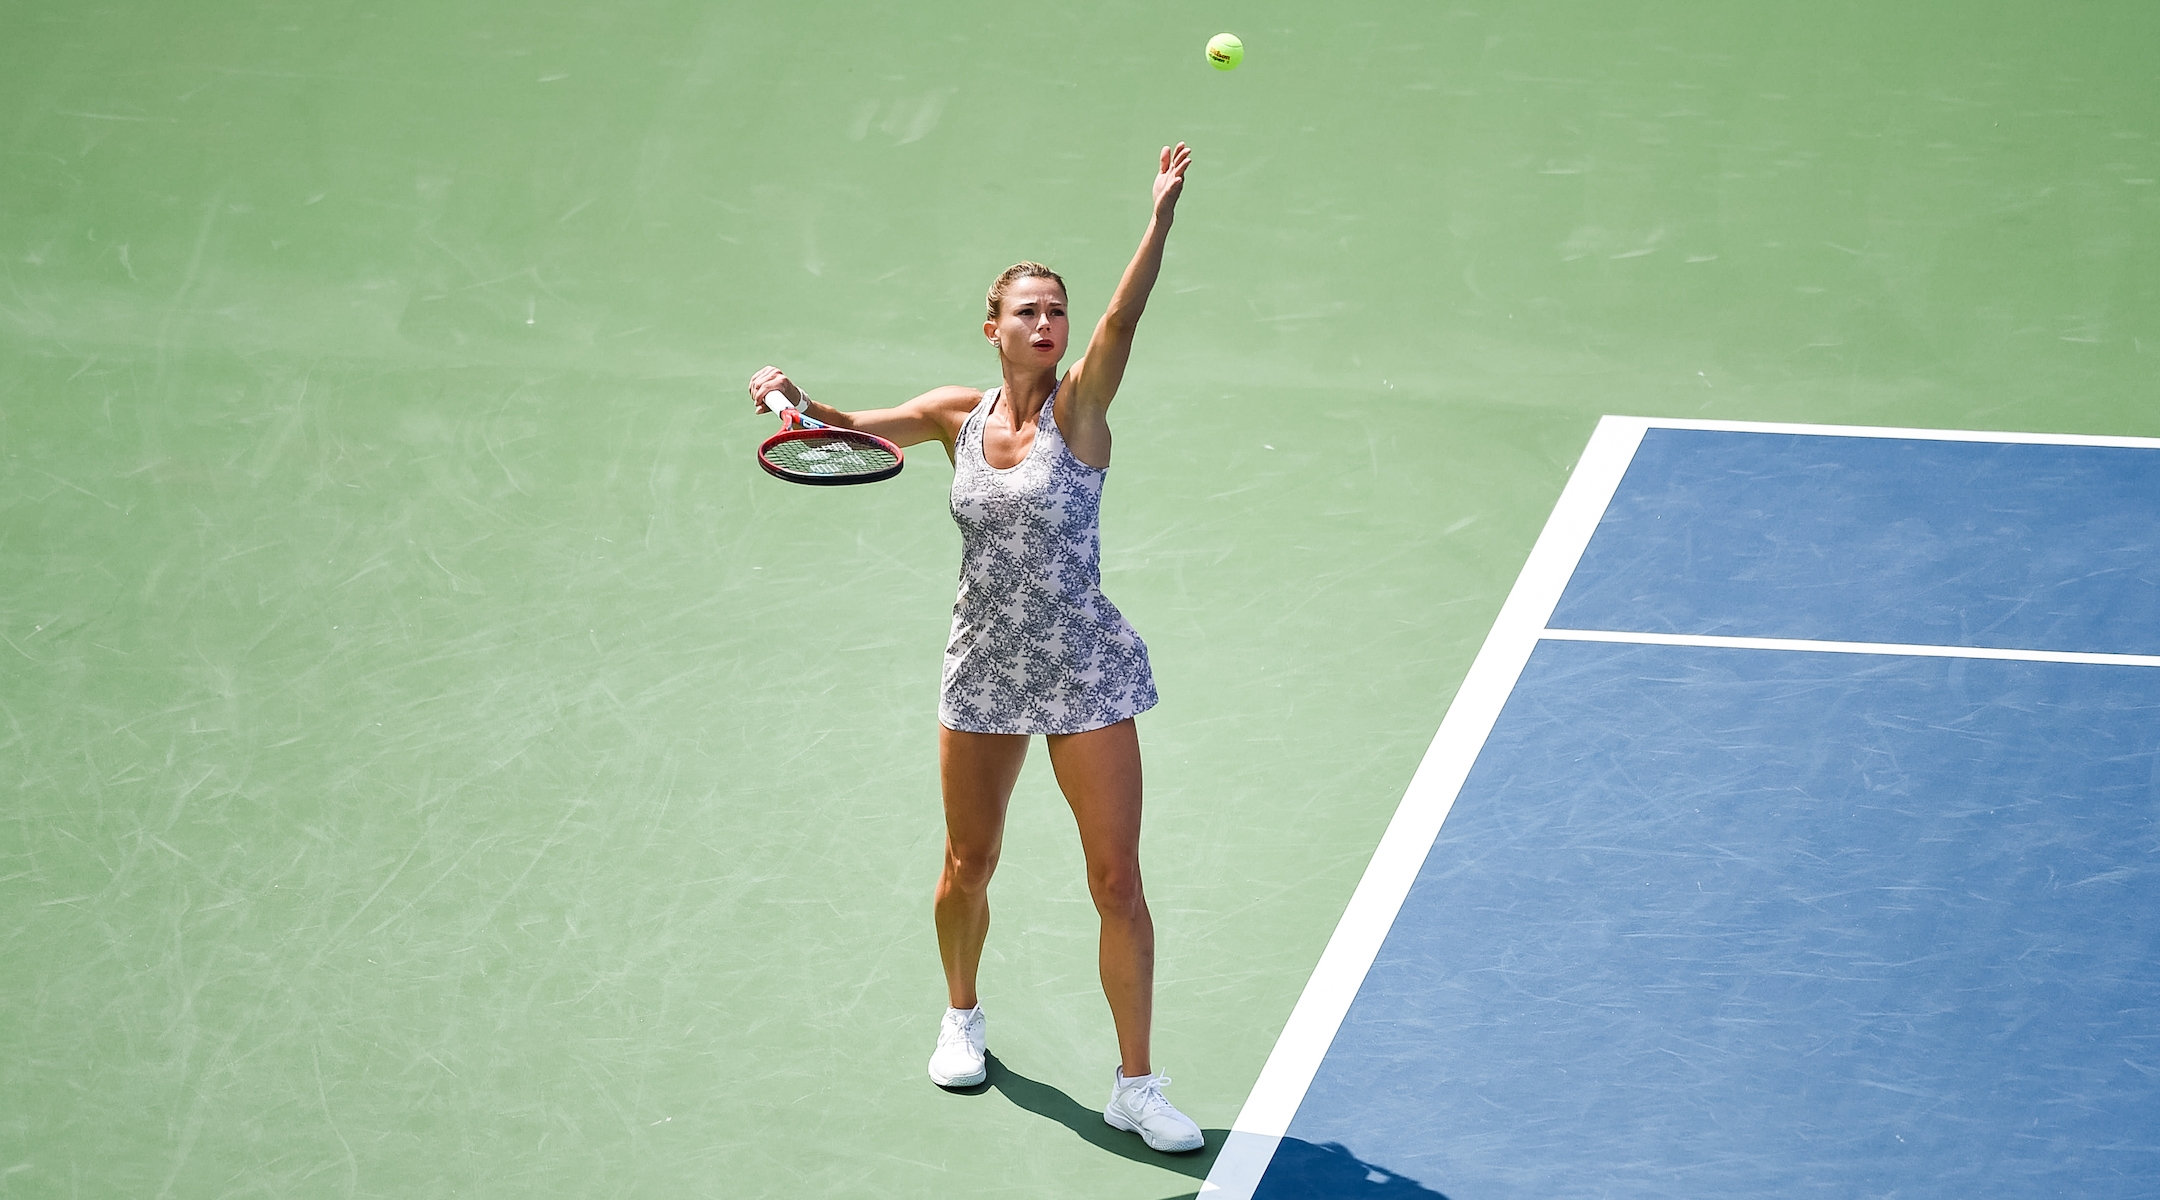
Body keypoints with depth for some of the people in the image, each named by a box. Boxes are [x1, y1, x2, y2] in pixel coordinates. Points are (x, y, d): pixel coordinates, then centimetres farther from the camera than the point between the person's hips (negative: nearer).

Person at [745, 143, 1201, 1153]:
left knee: (1117, 881, -5)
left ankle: (1136, 1085, 5)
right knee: (967, 868, 16)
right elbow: (851, 429, 12)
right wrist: (793, 396, -9)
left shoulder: (1080, 406, -9)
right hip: (982, 672, 4)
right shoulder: (959, 415, 2)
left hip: (1084, 673, -3)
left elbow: (1123, 318, -26)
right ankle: (961, 1017, 44)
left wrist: (1162, 214, -42)